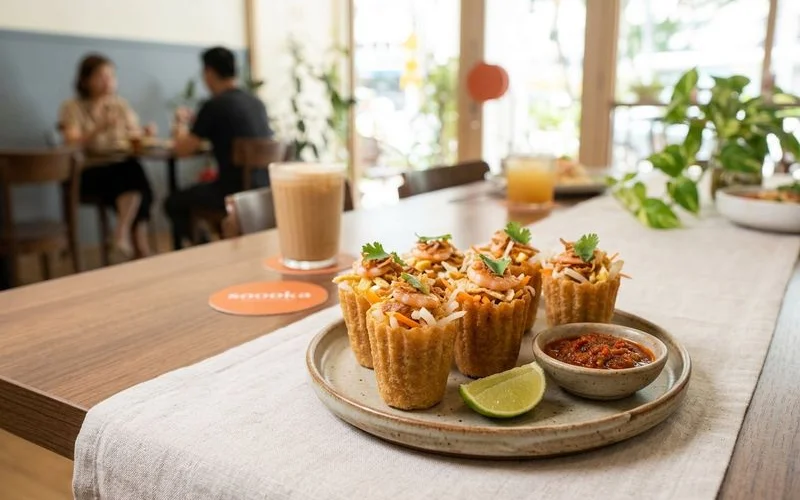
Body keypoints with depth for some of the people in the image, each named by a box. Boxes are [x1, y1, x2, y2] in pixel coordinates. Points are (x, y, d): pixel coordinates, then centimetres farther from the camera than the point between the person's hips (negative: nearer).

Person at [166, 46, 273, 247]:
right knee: (202, 189, 35)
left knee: (174, 203, 15)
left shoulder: (214, 105, -11)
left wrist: (181, 123, 16)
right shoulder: (257, 102, 10)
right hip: (265, 188, 7)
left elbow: (182, 150, -3)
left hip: (236, 191, -7)